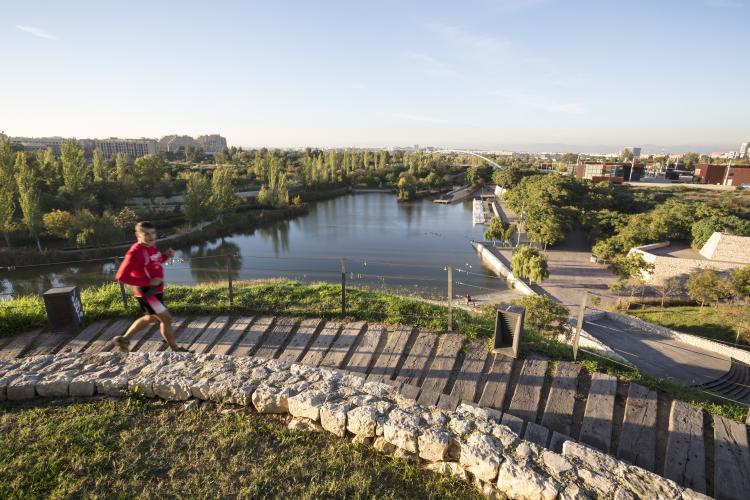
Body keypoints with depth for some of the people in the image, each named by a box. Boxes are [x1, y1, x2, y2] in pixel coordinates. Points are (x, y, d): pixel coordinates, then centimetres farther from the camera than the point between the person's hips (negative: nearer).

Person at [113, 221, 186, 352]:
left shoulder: (152, 246, 3)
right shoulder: (136, 252, -24)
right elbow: (121, 276, -26)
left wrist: (166, 256, 0)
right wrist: (148, 282, -27)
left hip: (155, 290, 10)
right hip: (147, 292, -9)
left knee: (151, 318, 26)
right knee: (166, 318, -3)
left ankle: (124, 339, 41)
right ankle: (175, 349, 14)